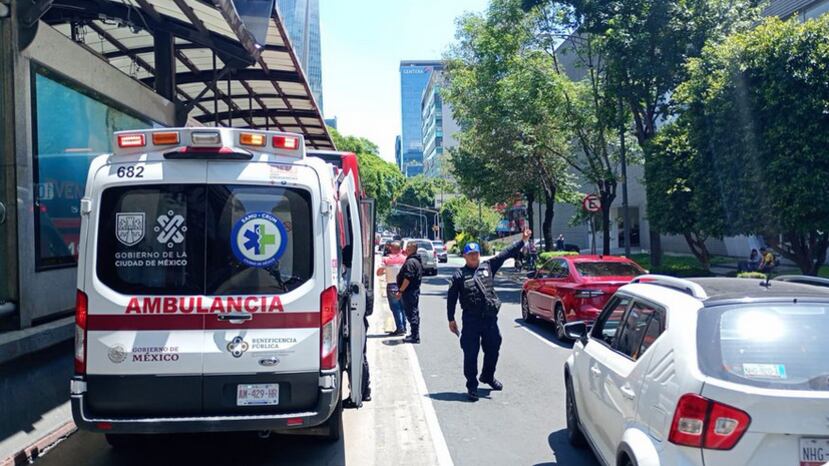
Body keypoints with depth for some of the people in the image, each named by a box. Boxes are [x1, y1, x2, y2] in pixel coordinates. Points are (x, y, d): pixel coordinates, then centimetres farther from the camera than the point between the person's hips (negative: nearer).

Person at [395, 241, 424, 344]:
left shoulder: (410, 262, -19)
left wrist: (400, 291, -20)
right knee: (414, 313, 16)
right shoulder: (418, 261, 14)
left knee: (411, 313, -7)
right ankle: (415, 335, 24)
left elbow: (407, 278, -24)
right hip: (415, 290, 11)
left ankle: (415, 337, -4)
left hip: (409, 292, -11)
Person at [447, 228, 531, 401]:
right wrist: (451, 320, 0)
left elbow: (506, 253, 7)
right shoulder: (459, 275, 2)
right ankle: (472, 386, 13)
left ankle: (488, 376, 40)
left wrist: (522, 240, 2)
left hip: (490, 318, 4)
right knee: (470, 354, -1)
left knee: (493, 349, 15)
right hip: (471, 320, -3)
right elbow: (451, 299, 3)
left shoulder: (488, 267, 10)